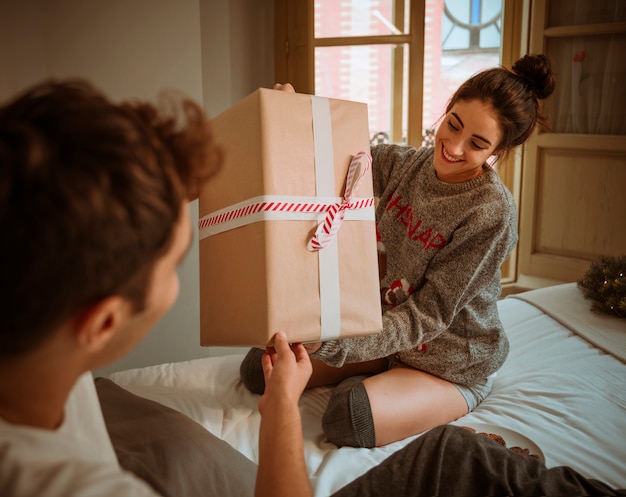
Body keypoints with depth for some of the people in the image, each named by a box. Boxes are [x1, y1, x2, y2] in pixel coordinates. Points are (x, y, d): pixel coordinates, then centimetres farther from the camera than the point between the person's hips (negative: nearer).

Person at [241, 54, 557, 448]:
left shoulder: (492, 213, -24)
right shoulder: (404, 163, -7)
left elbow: (428, 316, -25)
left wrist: (332, 345, -36)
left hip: (452, 365, -6)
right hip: (386, 331, 6)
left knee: (349, 419, -32)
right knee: (262, 367, -1)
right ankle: (380, 377, 10)